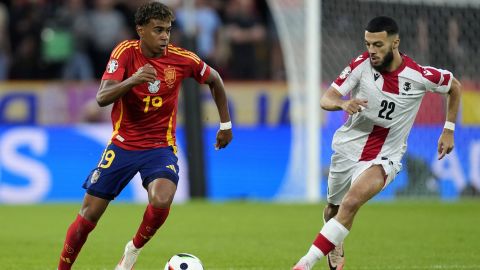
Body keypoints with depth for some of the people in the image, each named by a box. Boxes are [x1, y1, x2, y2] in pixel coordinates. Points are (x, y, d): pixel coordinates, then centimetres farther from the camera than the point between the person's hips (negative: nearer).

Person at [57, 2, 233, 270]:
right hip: (122, 144, 0)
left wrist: (226, 124, 15)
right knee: (89, 215, 1)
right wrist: (132, 80, -42)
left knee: (161, 201, -29)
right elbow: (102, 98, -25)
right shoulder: (125, 52, -13)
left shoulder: (182, 59, -9)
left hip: (161, 147, 0)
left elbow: (214, 79, 11)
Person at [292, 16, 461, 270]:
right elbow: (326, 99, -18)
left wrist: (448, 130, 4)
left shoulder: (420, 76, -16)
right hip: (347, 147, 3)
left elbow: (454, 87, 5)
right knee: (333, 208, 21)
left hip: (384, 157, -3)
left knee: (351, 203, -28)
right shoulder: (361, 65, -15)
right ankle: (336, 248, 55)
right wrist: (343, 103, -41)